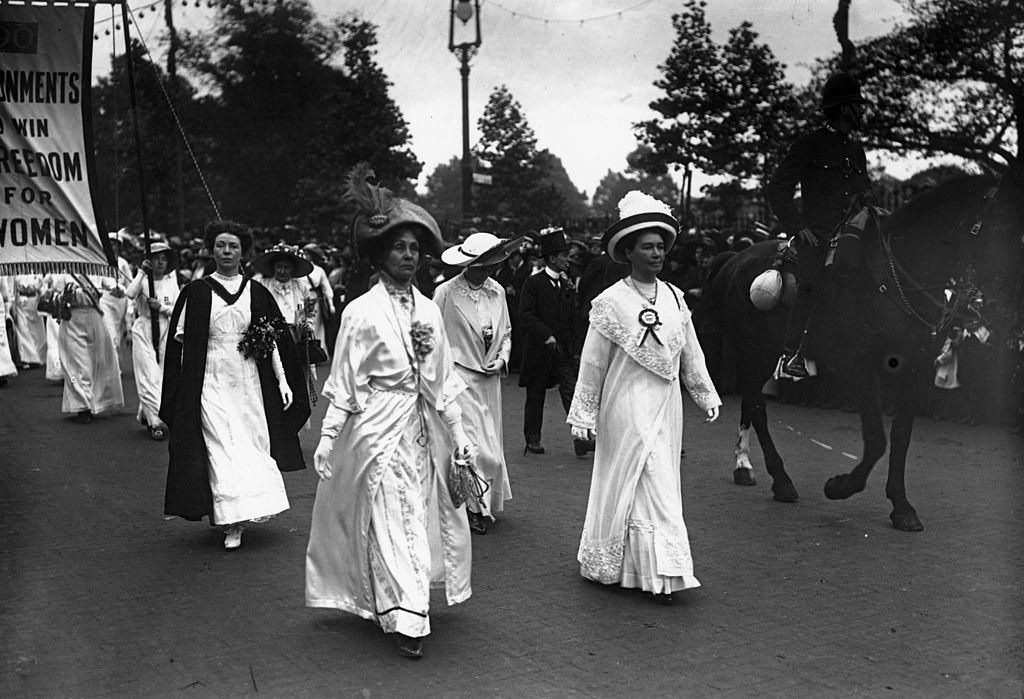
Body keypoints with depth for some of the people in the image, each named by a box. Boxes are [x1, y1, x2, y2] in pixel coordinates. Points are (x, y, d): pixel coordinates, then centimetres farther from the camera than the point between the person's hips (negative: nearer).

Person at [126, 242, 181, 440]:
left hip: (165, 330, 4)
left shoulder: (171, 282, 8)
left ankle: (145, 413, 27)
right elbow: (130, 294, -23)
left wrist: (161, 307, -11)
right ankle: (156, 421, -12)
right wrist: (142, 272, -21)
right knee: (148, 376, -11)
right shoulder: (143, 280, -1)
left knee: (162, 377, 7)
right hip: (143, 329, -4)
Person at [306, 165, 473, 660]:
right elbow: (343, 383, -5)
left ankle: (380, 601, 26)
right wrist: (327, 439, -8)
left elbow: (443, 380, 13)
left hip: (423, 429, 6)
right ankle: (406, 621, 1)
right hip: (379, 429, -6)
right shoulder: (361, 312, -7)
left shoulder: (429, 309, 8)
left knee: (425, 516, 9)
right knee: (393, 523, -5)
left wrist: (458, 434, 12)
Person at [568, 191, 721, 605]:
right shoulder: (611, 302, -8)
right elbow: (592, 363, -4)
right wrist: (584, 415, -2)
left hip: (666, 405, 6)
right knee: (652, 487, -7)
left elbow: (691, 354, 15)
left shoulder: (674, 298, 7)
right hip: (628, 406, -5)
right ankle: (662, 573, 0)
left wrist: (707, 396, 17)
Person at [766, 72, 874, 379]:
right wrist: (798, 226, -8)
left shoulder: (856, 149, 20)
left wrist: (863, 209, 9)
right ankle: (790, 357, -15)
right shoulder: (809, 144, 1)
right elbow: (777, 189, 0)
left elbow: (865, 189, 32)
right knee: (814, 289, -19)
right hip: (815, 236, -6)